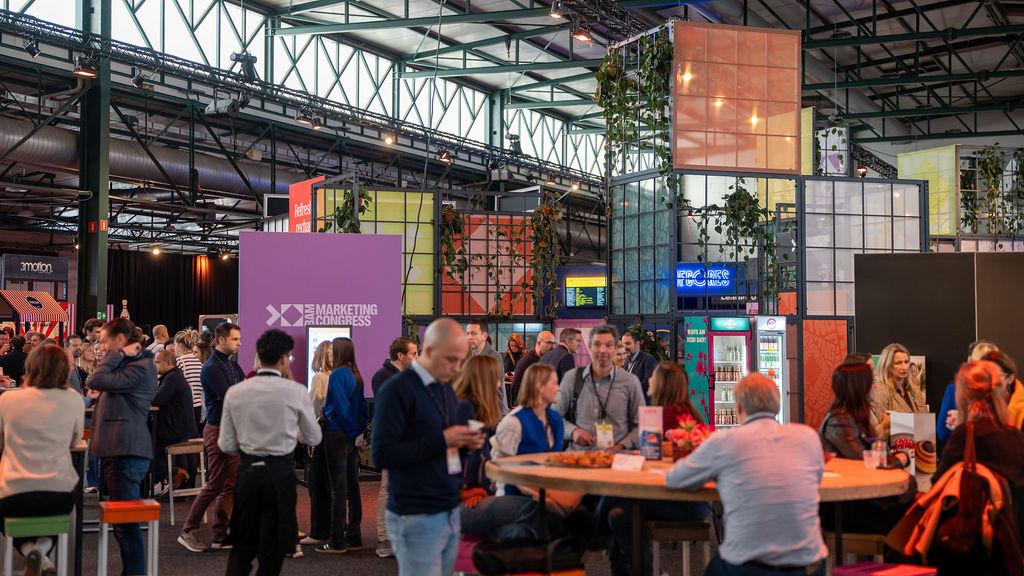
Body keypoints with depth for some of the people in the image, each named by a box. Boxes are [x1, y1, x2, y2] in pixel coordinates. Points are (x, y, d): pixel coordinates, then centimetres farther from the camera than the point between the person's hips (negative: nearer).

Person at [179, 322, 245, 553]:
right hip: (218, 430, -9)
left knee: (230, 484, 9)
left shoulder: (232, 365, 14)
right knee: (215, 485, -4)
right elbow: (230, 399, -22)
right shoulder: (212, 368, -14)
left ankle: (220, 536, 14)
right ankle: (188, 532, 6)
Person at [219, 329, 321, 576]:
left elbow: (226, 445, 2)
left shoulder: (234, 392, -1)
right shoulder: (295, 392, -9)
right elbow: (313, 438, 3)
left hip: (247, 471, 3)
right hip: (280, 473, -3)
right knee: (273, 548, 6)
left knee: (242, 545, 14)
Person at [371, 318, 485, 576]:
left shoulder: (446, 388, 13)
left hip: (450, 510, 7)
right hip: (417, 516, -7)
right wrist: (442, 440, -20)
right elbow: (382, 454, -18)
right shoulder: (397, 389, -12)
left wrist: (464, 442, 1)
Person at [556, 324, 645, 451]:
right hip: (578, 455, 0)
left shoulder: (630, 381, 6)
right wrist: (573, 431, -4)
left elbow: (641, 425, 9)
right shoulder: (571, 378, 9)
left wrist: (622, 446, -5)